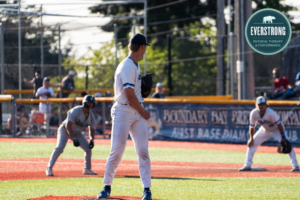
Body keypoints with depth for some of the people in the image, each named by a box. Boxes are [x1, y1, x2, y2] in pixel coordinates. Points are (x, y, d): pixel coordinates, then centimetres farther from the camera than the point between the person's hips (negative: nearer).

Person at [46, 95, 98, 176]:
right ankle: (49, 168, -21)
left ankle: (87, 169, 15)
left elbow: (91, 129, 6)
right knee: (59, 147, -26)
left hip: (77, 133, 7)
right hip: (65, 130, -7)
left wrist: (91, 139, -12)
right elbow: (68, 125, -29)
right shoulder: (75, 111, -27)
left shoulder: (91, 116, -7)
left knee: (88, 148, -2)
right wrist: (73, 139, -34)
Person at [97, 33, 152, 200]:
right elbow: (129, 95, -17)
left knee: (143, 151, 1)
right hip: (123, 112, -8)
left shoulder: (135, 66, 16)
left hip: (138, 113, 8)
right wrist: (143, 112, -9)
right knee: (117, 152, -6)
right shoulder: (127, 66, -14)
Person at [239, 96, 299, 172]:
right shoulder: (253, 113, -23)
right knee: (251, 144, -1)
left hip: (276, 129, -4)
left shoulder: (271, 113, -35)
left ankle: (295, 166, -16)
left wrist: (283, 137, -26)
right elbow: (252, 127, -9)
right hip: (265, 130, 5)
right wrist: (251, 139, -11)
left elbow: (279, 124, -27)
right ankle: (247, 165, 11)